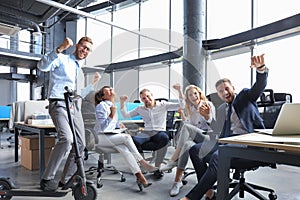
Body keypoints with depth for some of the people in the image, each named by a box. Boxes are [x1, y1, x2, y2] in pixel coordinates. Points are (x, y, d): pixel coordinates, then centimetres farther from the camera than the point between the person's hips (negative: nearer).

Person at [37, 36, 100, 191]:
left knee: (80, 144, 3)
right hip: (59, 104, -7)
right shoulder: (62, 59, 4)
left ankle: (66, 180, 19)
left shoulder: (80, 69, 26)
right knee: (66, 138, -29)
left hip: (75, 107, 8)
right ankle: (47, 179, -12)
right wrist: (60, 49, -23)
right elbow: (42, 66, -17)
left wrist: (93, 83, 22)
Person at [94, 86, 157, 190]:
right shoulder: (101, 106, -12)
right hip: (101, 137, -7)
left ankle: (139, 176, -30)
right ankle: (142, 162, -16)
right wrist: (112, 115, -25)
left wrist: (119, 124, 7)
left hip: (111, 135, 7)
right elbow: (103, 127, -19)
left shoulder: (112, 105, 14)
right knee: (127, 137, -27)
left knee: (124, 149, -24)